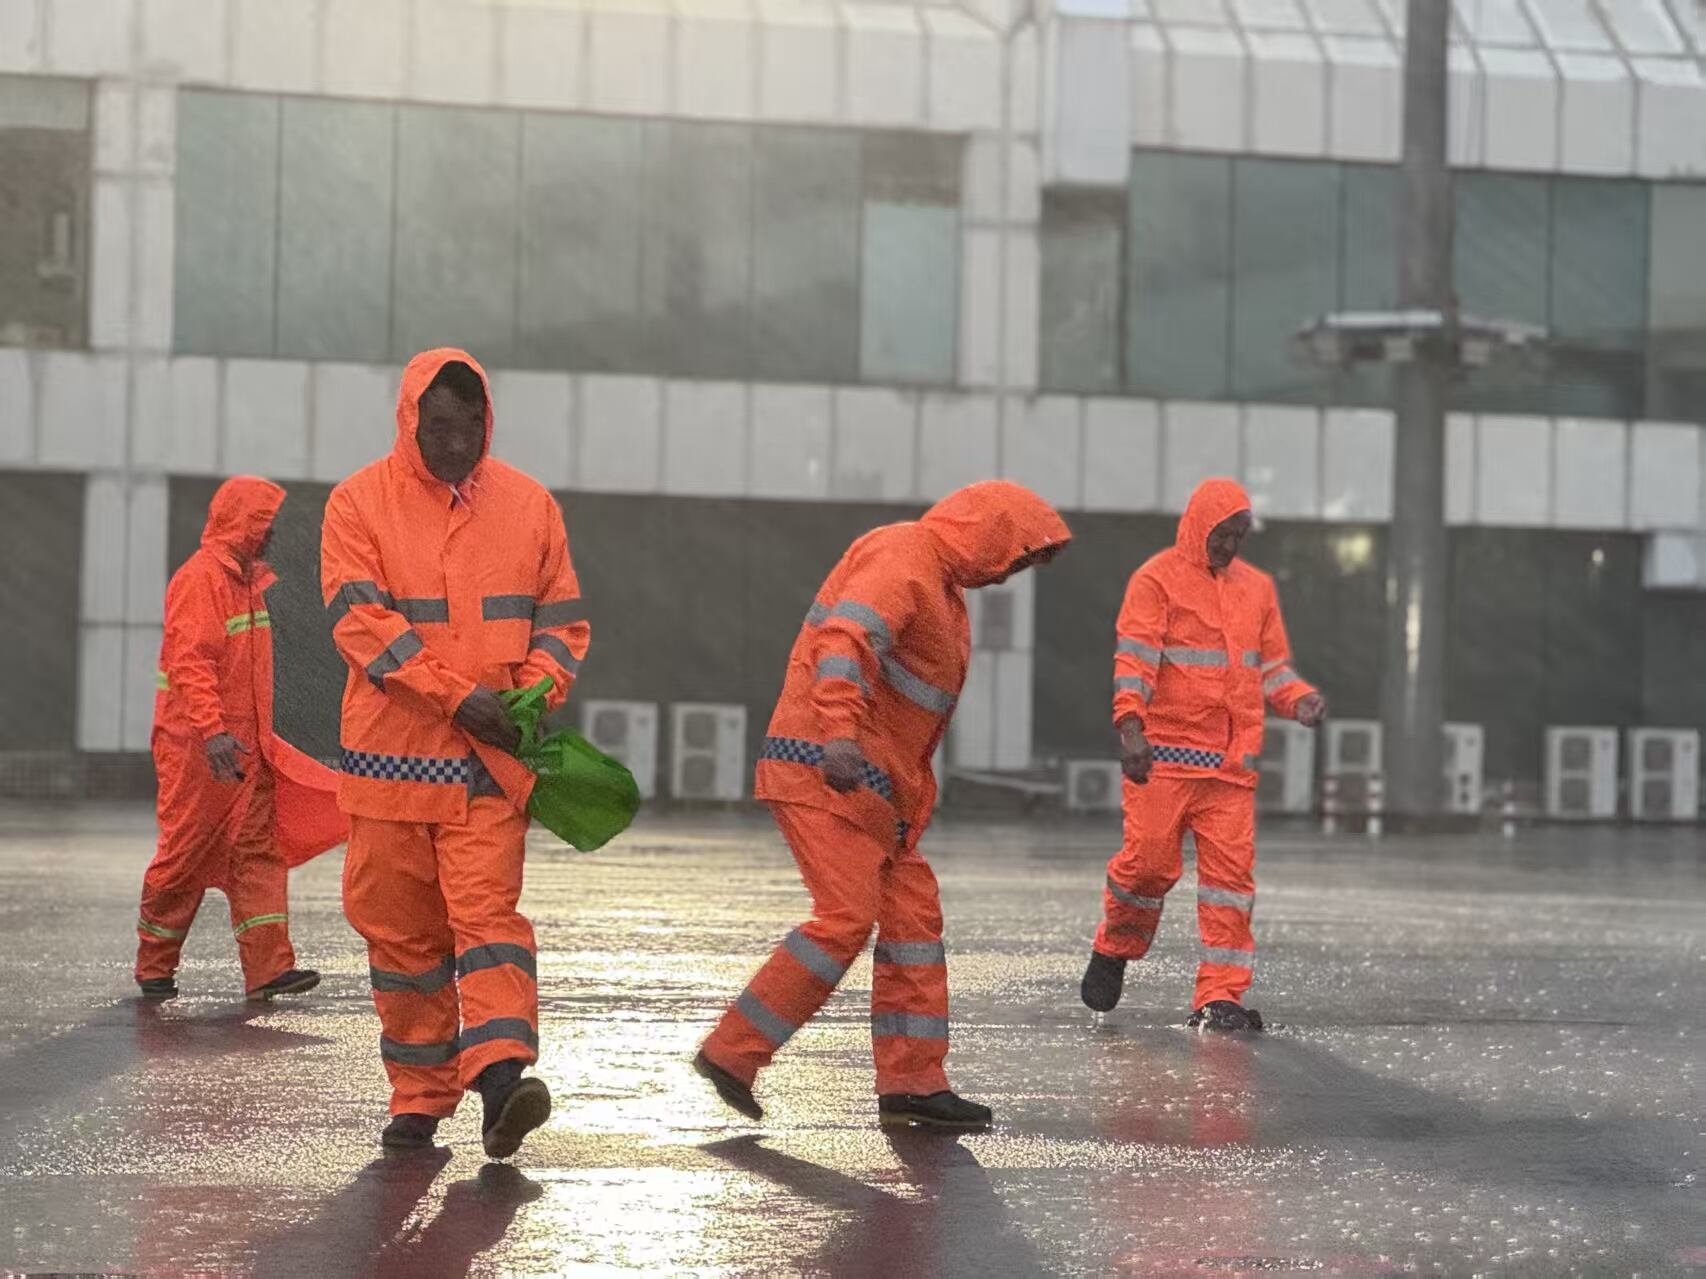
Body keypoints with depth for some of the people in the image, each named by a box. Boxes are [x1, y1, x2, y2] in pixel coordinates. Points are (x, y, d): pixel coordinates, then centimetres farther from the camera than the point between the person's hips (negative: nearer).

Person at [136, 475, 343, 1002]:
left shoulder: (246, 579, 16)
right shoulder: (199, 579, -14)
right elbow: (188, 662, -24)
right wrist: (212, 730, -33)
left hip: (246, 746, 9)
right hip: (198, 746, -9)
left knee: (258, 850, 0)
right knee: (185, 854, 0)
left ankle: (268, 968, -4)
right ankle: (154, 967, 15)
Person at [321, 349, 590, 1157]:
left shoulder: (527, 505, 6)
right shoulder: (360, 503, -2)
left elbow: (562, 619, 10)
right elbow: (360, 619, -11)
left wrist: (535, 693, -10)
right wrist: (456, 695, -19)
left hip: (492, 758, 0)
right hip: (392, 755, 0)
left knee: (488, 909, -14)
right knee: (401, 930, 7)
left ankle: (500, 1075, -25)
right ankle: (419, 1095, 18)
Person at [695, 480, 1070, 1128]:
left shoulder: (940, 584, 22)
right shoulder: (901, 558, -11)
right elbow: (845, 638, -29)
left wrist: (909, 806, 25)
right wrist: (840, 733, -43)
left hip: (871, 785, 11)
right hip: (823, 768, -10)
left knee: (914, 915, 8)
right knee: (847, 917, -16)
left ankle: (912, 1082, 12)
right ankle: (732, 1053, -9)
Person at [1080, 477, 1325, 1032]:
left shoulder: (1257, 587, 18)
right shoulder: (1158, 580, 0)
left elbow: (1271, 665, 22)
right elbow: (1134, 658, -9)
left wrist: (1299, 699, 1)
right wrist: (1131, 725, -23)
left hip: (1232, 761, 5)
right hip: (1163, 754, -5)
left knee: (1232, 869, -2)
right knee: (1149, 860, -7)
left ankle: (1220, 995, 1)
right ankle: (1113, 953, 20)